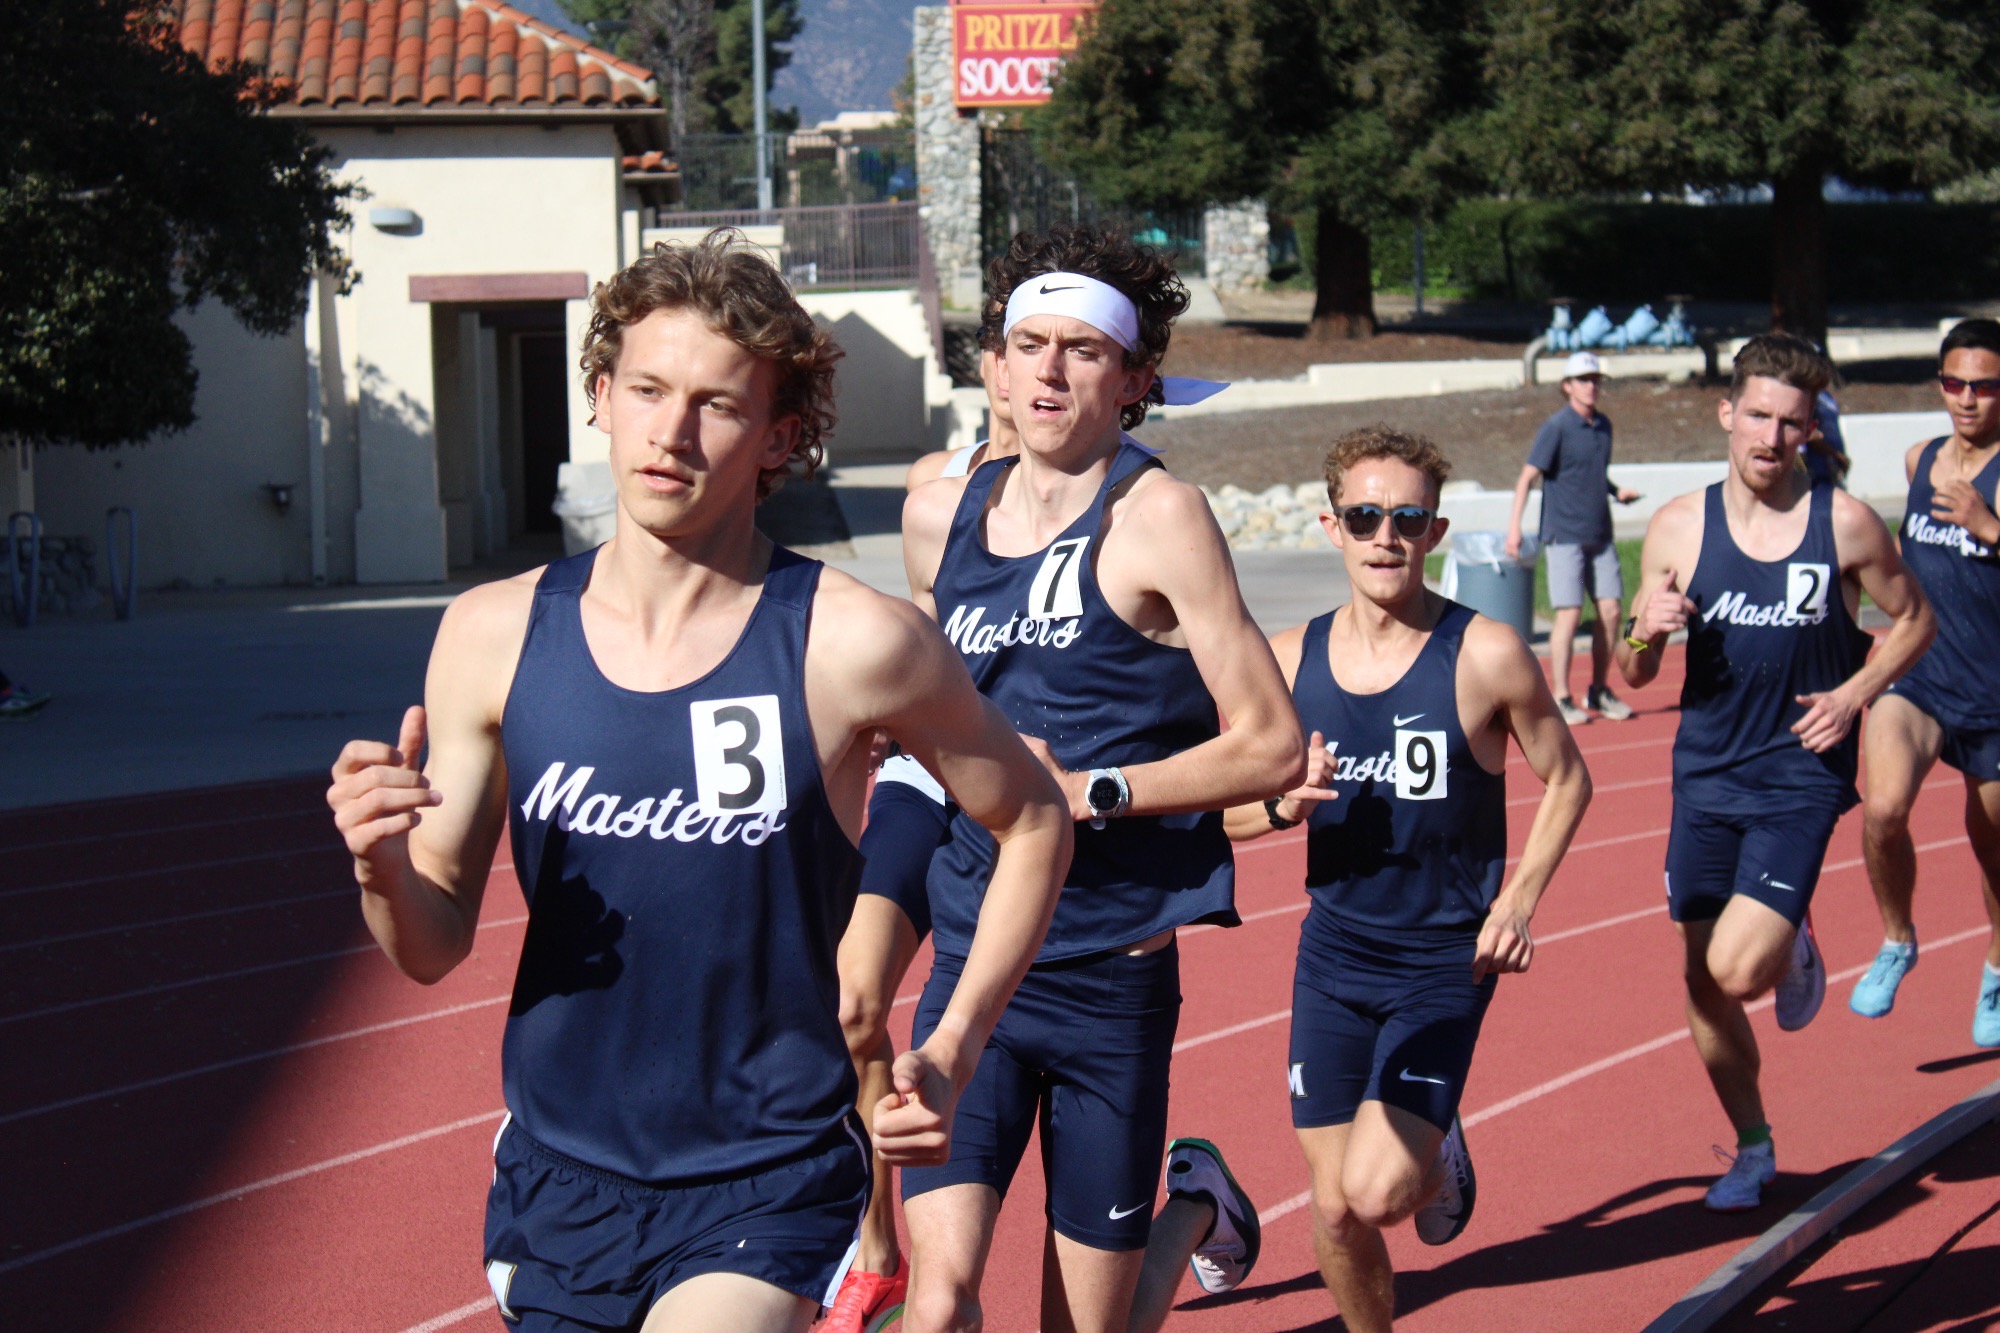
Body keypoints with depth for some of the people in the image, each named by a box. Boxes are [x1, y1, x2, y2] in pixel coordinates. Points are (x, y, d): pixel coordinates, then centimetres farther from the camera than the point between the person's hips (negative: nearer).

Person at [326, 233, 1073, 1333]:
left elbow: (1033, 823, 5)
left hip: (766, 1189, -4)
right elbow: (434, 948, 2)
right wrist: (380, 868, -19)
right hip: (556, 1181, 4)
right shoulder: (494, 637, -2)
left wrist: (950, 1054, -2)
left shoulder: (851, 644, -11)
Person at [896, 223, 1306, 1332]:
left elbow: (1273, 747, -10)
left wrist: (1092, 791, -18)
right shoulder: (938, 514, 6)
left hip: (1113, 979, -3)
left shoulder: (1155, 516, -8)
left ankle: (1199, 1208, 38)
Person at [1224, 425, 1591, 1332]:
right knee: (1334, 1212, 5)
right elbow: (1224, 808, 6)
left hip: (1446, 959, -3)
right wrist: (1282, 804, -16)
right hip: (1333, 954, 3)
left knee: (1377, 1188, -17)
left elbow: (1566, 780, 1)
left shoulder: (1485, 657, -11)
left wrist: (1519, 900, -10)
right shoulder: (1291, 661, -2)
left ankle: (1440, 1159, 19)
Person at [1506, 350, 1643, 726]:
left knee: (1611, 610, 3)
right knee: (1570, 614, -8)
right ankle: (1561, 699, 0)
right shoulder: (1556, 427, -9)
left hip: (1600, 536, 6)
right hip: (1564, 536, -6)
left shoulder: (1603, 425, 11)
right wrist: (1515, 524, -20)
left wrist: (1616, 491, 6)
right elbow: (1528, 476, -11)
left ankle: (1599, 691, 17)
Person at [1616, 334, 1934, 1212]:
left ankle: (1796, 948, 19)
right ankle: (1752, 1148, 30)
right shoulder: (1678, 529, -2)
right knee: (1703, 986, 8)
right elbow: (1634, 676, 5)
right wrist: (1645, 633, -18)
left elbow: (1913, 619, 8)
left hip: (1800, 780, -3)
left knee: (1739, 969, -18)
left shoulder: (1845, 525, -6)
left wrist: (1853, 694, -8)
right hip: (1704, 778, 3)